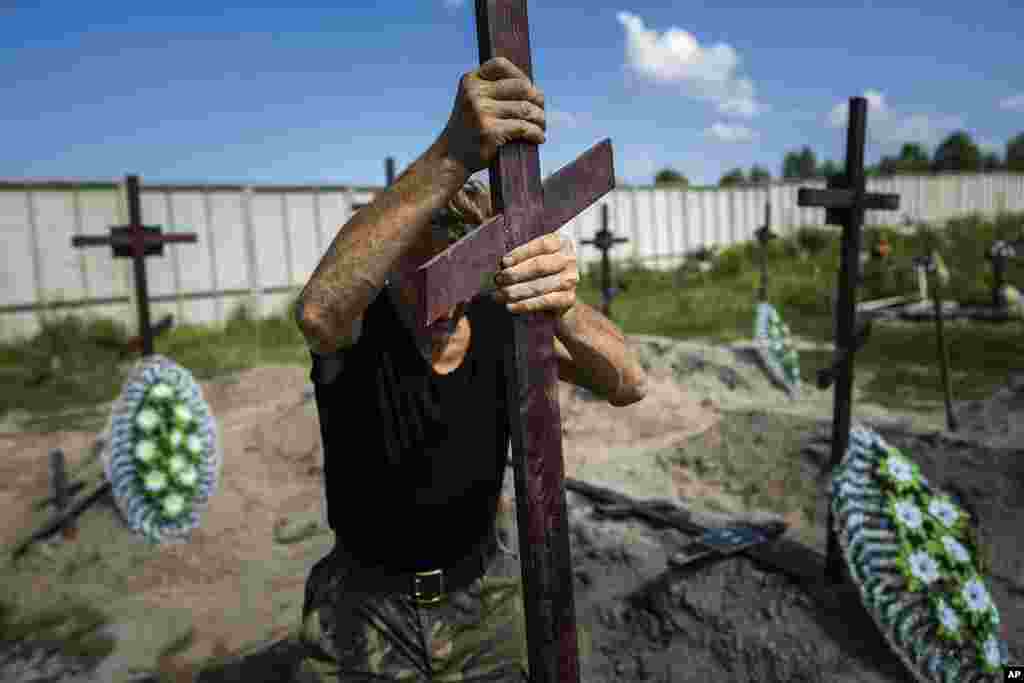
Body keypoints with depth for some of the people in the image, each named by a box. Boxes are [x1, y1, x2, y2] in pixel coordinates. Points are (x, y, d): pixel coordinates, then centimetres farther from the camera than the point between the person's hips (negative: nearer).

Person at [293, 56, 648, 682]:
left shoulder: (503, 321, -14)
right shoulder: (358, 324, -20)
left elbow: (628, 385, -28)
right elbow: (320, 310, -45)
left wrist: (562, 307, -50)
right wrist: (452, 155, -55)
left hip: (483, 595, 2)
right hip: (364, 612, -1)